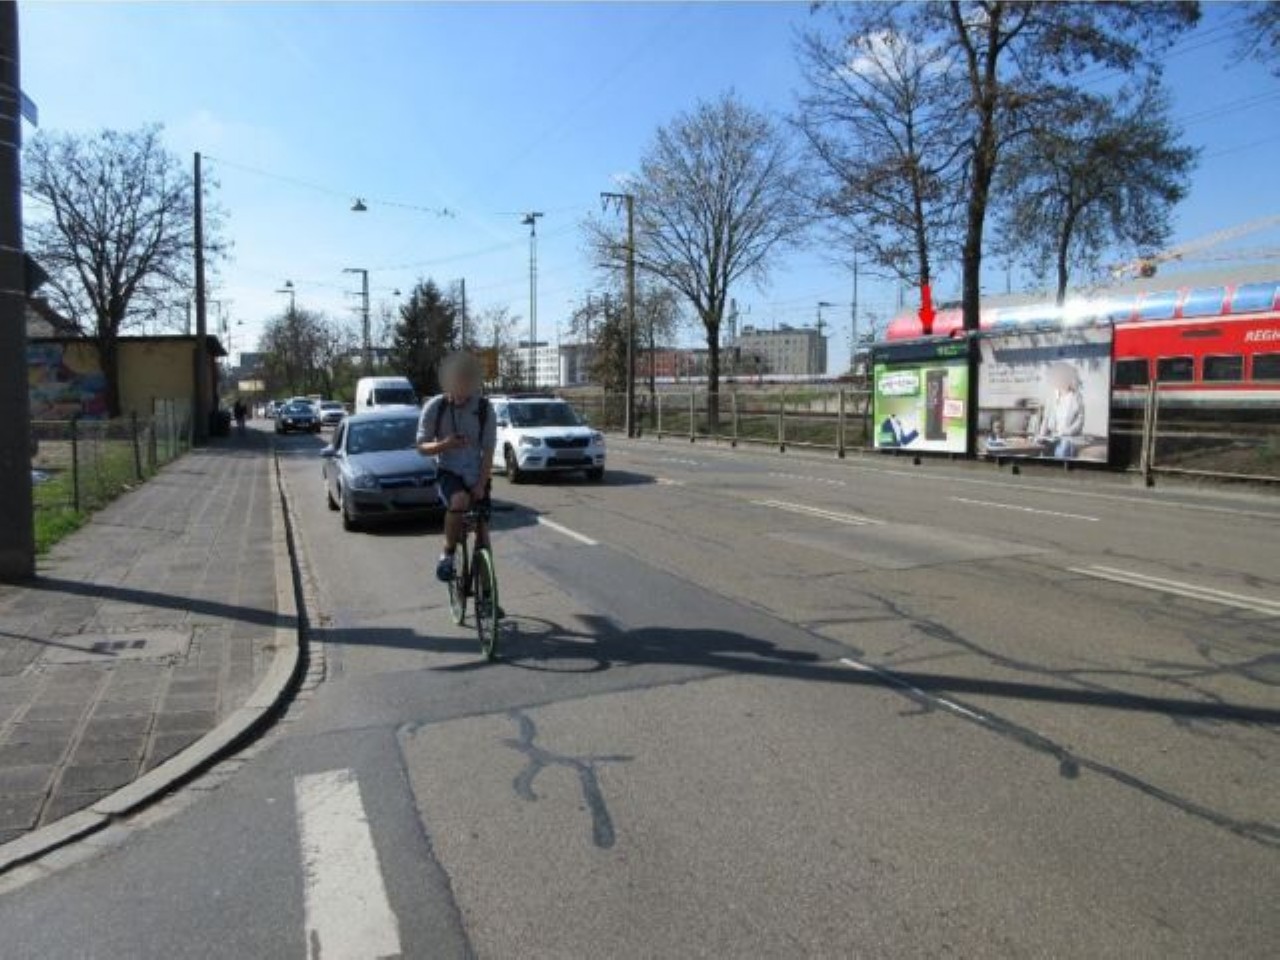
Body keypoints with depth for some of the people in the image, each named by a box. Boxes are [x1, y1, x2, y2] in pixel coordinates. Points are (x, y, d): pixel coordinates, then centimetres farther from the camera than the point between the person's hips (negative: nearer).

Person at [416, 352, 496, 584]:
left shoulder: (483, 409, -8)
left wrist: (481, 485, -15)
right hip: (449, 472, -2)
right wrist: (444, 445, -25)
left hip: (477, 476, 2)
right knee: (459, 501, -34)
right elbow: (422, 447, -5)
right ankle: (447, 553, -14)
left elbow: (488, 451, -6)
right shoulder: (435, 407, -9)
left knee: (482, 529, 1)